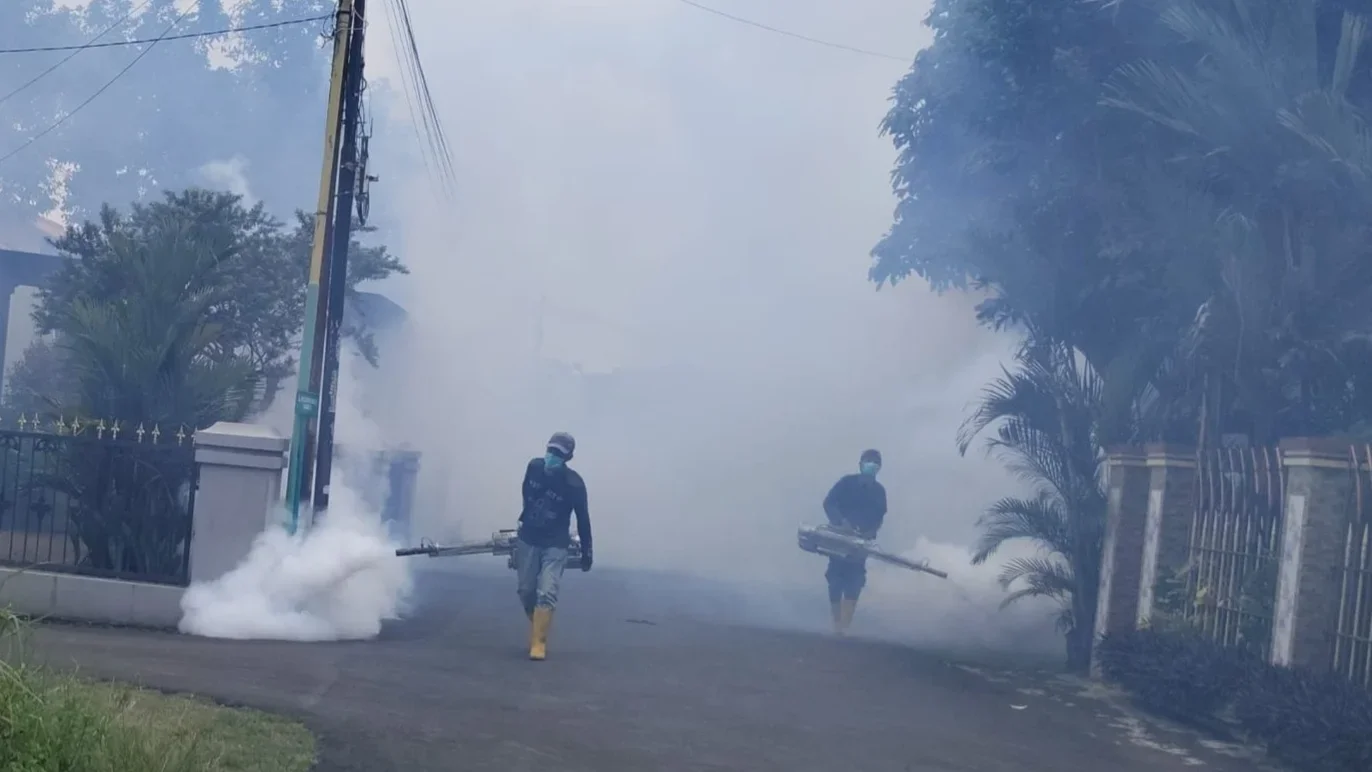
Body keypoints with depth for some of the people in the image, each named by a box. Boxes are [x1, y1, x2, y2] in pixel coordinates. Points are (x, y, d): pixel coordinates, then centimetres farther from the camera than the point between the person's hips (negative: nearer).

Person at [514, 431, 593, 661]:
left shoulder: (574, 484, -22)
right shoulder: (534, 467, -11)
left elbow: (582, 519, -11)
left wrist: (586, 553, -5)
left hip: (555, 545, -4)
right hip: (528, 539, 4)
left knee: (546, 594, -14)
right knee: (526, 591, 10)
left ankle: (538, 644, -9)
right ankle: (537, 630, 32)